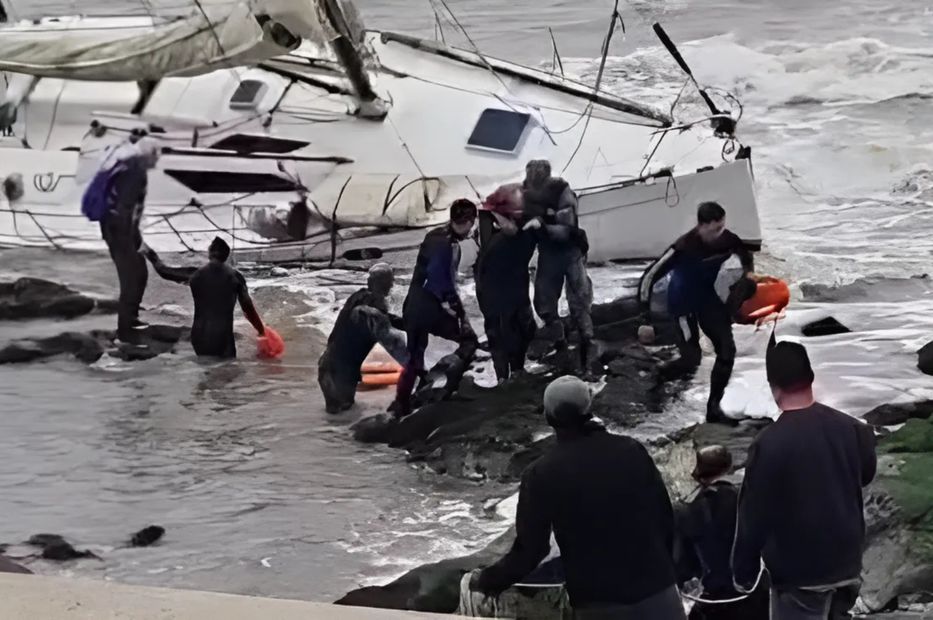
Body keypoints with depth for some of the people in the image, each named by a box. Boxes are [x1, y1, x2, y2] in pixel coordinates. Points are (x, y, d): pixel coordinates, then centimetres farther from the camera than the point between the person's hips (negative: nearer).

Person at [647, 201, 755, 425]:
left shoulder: (727, 239, -17)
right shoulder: (684, 247, -33)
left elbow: (746, 257, 8)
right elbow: (653, 276, -27)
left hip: (708, 298, 6)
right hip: (683, 303, -6)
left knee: (727, 350, -1)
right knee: (692, 358, -11)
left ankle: (714, 407, 13)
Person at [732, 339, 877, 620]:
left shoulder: (770, 444, -22)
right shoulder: (849, 428, -4)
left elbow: (753, 516, -16)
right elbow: (866, 474, 17)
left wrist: (743, 572, -4)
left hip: (798, 571, -6)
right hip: (847, 563, 6)